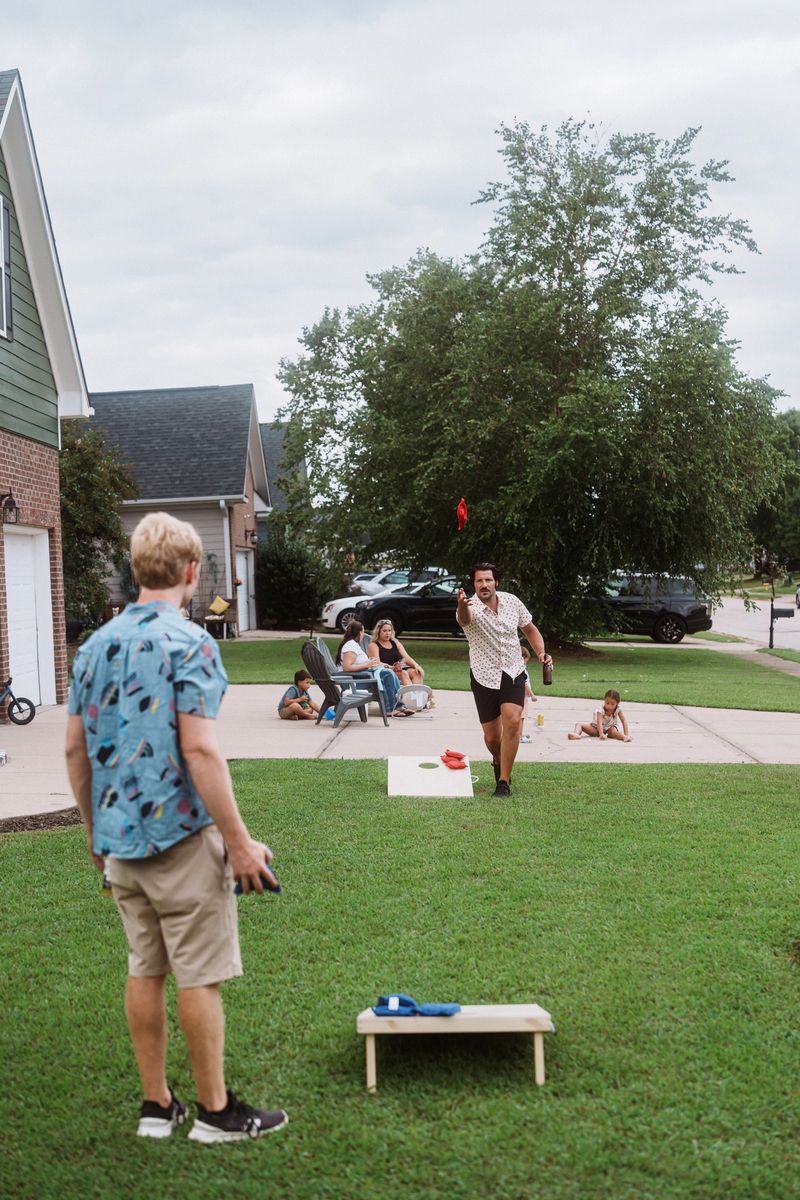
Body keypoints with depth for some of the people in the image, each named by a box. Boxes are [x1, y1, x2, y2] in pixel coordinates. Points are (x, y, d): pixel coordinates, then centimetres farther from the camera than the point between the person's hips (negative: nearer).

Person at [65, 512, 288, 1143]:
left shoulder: (95, 645, 7)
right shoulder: (189, 643, -15)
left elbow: (76, 748, 10)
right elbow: (198, 750, -21)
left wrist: (95, 829, 20)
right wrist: (240, 841, -17)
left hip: (120, 838, 7)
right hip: (182, 834, -7)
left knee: (145, 970, 14)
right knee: (200, 975, 3)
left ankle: (157, 1105, 23)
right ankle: (215, 1110, 14)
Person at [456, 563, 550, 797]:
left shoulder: (512, 601, -3)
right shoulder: (471, 608, -16)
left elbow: (530, 629, 13)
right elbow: (463, 619, -42)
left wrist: (540, 652, -4)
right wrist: (461, 608, -66)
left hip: (513, 672, 1)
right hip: (484, 676, -1)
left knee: (513, 720, -22)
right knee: (492, 736, 4)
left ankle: (504, 782, -13)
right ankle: (499, 763, 41)